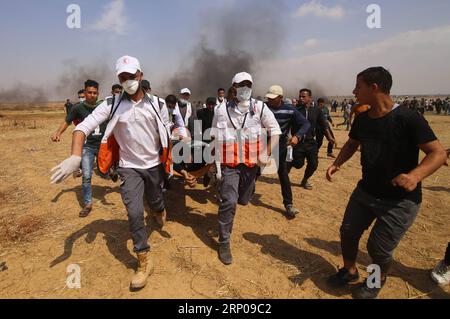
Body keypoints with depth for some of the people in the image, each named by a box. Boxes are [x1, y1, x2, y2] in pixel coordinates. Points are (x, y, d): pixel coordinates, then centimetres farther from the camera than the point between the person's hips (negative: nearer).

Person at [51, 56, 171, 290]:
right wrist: (75, 157, -33)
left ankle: (159, 210, 58)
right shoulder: (112, 105, -10)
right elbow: (83, 127, -18)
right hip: (129, 168, -1)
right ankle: (144, 261, 8)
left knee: (155, 202, 18)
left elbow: (164, 132, 5)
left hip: (154, 165, 2)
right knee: (134, 212, -9)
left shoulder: (155, 103, -4)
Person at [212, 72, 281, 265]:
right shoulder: (222, 110, -1)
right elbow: (215, 136, 10)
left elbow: (275, 131, -2)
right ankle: (224, 242, 6)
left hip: (251, 163, 2)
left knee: (243, 200, 17)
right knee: (229, 202, -9)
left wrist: (266, 153, -13)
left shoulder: (259, 108, -3)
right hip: (229, 163, -2)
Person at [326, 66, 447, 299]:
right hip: (365, 191, 6)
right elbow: (352, 144, 16)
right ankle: (350, 271, 40)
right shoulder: (362, 119, 0)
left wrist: (415, 176, -38)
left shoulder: (408, 119, -21)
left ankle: (378, 281, 36)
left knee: (378, 247, 2)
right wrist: (337, 163, -1)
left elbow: (438, 153, -19)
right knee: (348, 232, 13)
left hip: (400, 200, -6)